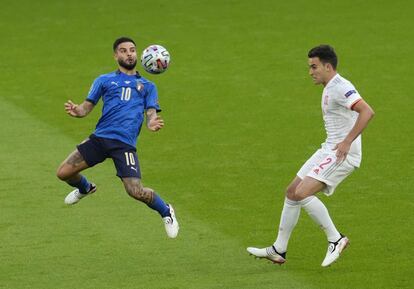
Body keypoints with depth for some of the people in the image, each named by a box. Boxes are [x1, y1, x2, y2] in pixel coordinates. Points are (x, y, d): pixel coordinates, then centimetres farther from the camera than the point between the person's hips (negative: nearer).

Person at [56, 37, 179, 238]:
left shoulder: (147, 86, 19)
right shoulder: (105, 80, 18)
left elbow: (151, 113, 9)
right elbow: (87, 106, 12)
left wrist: (152, 123, -17)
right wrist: (77, 111, -14)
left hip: (125, 144, -2)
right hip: (100, 137, 2)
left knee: (135, 191, -17)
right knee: (63, 173, -4)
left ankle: (166, 212, 14)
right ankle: (85, 188, 32)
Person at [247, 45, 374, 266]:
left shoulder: (341, 88, -17)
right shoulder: (329, 89, 15)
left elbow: (367, 112, -30)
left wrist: (347, 142, -29)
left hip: (343, 154, -10)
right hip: (329, 150, 10)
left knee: (302, 193, -20)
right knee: (292, 192, 10)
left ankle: (335, 239, -8)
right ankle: (278, 250, 18)